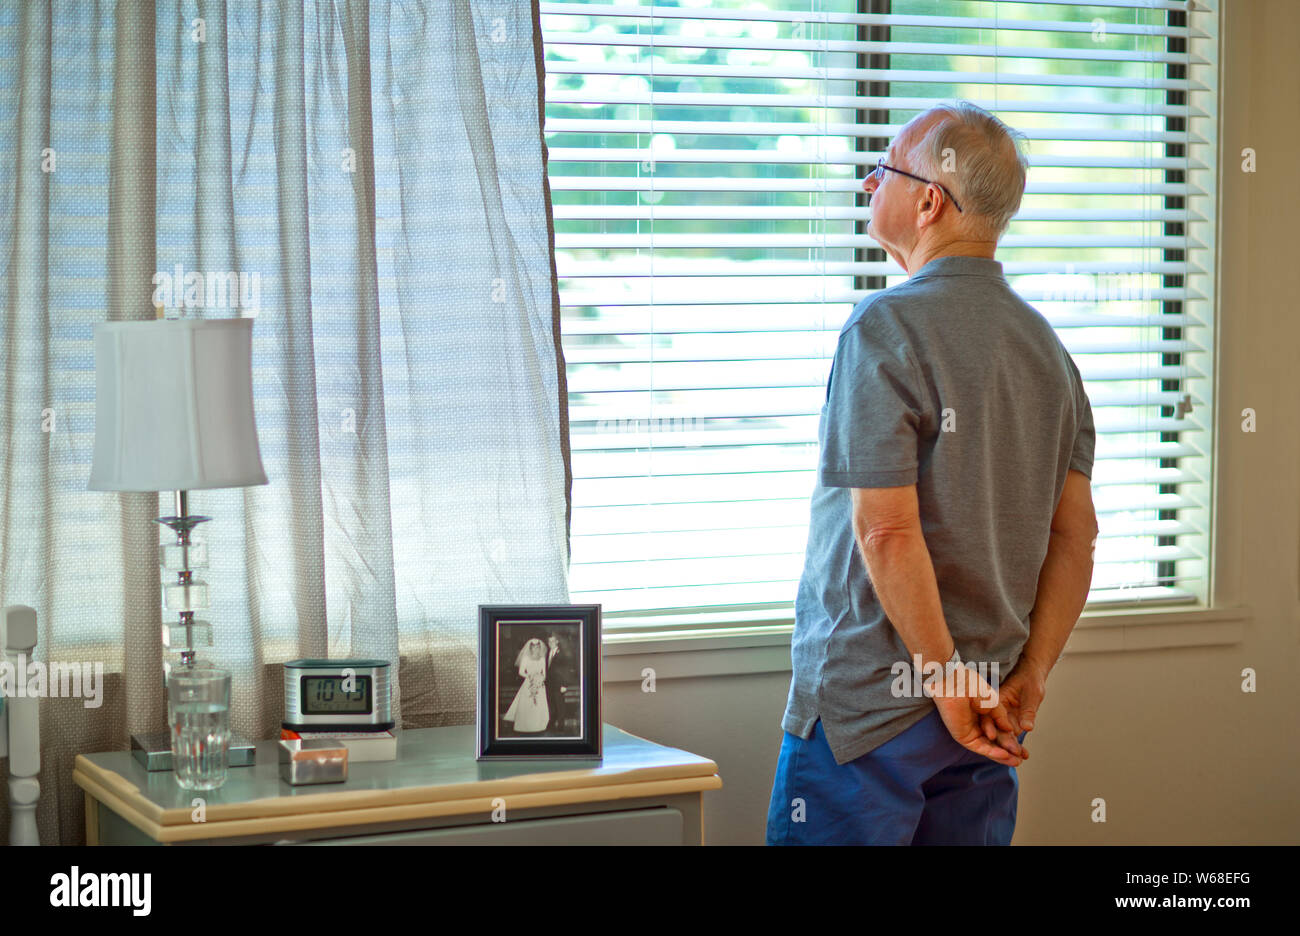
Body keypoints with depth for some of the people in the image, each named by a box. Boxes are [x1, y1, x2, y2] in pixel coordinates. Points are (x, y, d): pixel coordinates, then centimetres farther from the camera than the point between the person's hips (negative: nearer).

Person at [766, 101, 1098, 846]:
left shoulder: (886, 328, -14)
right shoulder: (1046, 343, 9)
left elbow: (886, 529, -20)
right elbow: (1077, 534, 6)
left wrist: (947, 679, -14)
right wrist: (1030, 675, 3)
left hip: (869, 701, -7)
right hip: (992, 713, 7)